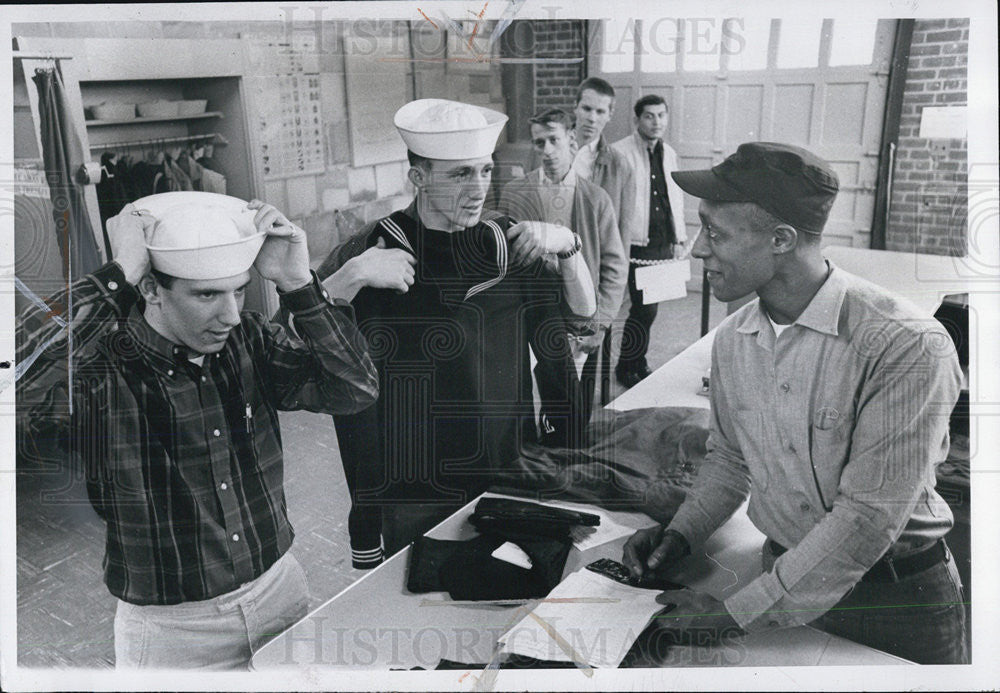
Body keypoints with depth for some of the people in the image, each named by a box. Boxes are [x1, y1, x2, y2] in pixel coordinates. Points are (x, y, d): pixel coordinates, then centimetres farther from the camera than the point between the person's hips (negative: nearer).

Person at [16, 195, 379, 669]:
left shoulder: (247, 341, -7)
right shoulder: (99, 369, -19)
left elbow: (356, 389, -12)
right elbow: (20, 376, -40)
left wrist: (298, 285, -22)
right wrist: (119, 278, -33)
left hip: (281, 589, 5)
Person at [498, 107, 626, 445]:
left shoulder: (596, 199, 4)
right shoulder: (513, 194, 1)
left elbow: (615, 267, 4)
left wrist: (598, 322, -5)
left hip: (581, 332, 1)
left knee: (577, 423, 5)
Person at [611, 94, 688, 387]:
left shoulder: (669, 154, 14)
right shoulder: (621, 152, -9)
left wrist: (679, 238, 18)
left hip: (663, 244, 6)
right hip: (636, 244, -6)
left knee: (646, 308, 11)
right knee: (644, 308, -9)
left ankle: (637, 364, 25)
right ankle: (627, 368, 8)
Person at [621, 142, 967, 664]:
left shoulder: (907, 346, -26)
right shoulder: (731, 340, -6)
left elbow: (867, 519, -26)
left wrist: (735, 615, -23)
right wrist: (680, 533, -6)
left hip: (900, 602, -4)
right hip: (788, 577, 5)